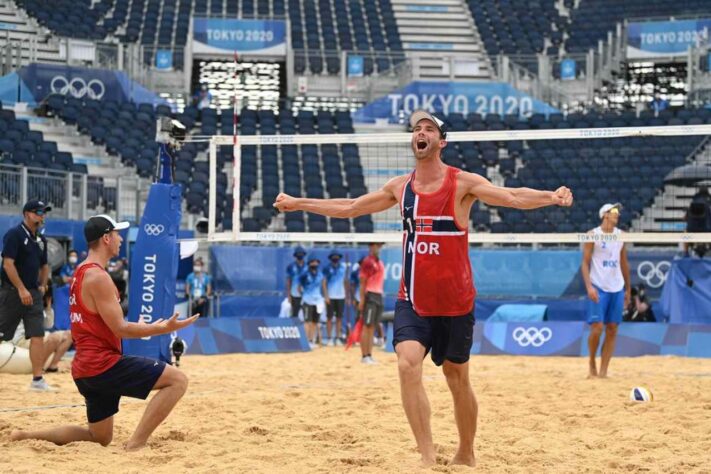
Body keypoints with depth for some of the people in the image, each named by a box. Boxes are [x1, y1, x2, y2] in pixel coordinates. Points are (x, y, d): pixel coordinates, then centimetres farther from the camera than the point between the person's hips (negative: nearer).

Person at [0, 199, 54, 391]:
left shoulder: (41, 240, 13)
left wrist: (42, 285, 11)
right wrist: (21, 289, -20)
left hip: (34, 294, 6)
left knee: (38, 336, -3)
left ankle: (37, 380, -2)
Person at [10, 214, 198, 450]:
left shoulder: (81, 273, 17)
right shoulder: (98, 276, -14)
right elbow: (120, 329, -18)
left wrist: (147, 327, 28)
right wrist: (164, 328, -18)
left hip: (84, 369, 10)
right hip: (103, 363, -10)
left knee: (100, 437, 22)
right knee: (177, 380, -14)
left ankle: (26, 436, 17)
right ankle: (135, 444, -18)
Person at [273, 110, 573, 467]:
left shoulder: (463, 183, -7)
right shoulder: (399, 187, 6)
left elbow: (512, 197, -20)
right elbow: (349, 208, 18)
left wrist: (551, 197, -38)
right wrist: (298, 204, 21)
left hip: (455, 302, -2)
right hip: (412, 300, 3)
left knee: (457, 379, 9)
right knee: (407, 365, -20)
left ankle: (466, 455, 30)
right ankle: (428, 457, -18)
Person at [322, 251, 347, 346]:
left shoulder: (343, 266, 8)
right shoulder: (327, 268, -1)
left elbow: (345, 281, 13)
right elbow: (324, 282, -2)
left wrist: (347, 295, 10)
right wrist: (326, 296, -10)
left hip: (341, 296, 3)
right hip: (330, 296, -3)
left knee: (339, 318, 5)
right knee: (330, 317, 0)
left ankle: (337, 338, 10)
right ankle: (329, 338, 4)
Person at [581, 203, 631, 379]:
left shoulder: (620, 235, 12)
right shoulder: (593, 235, -2)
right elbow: (585, 263, -5)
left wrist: (627, 289, 16)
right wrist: (589, 286, -16)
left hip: (617, 289, 5)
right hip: (598, 288, -5)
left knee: (612, 330, 0)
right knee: (597, 327, -12)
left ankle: (603, 371, 4)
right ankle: (592, 364, 10)